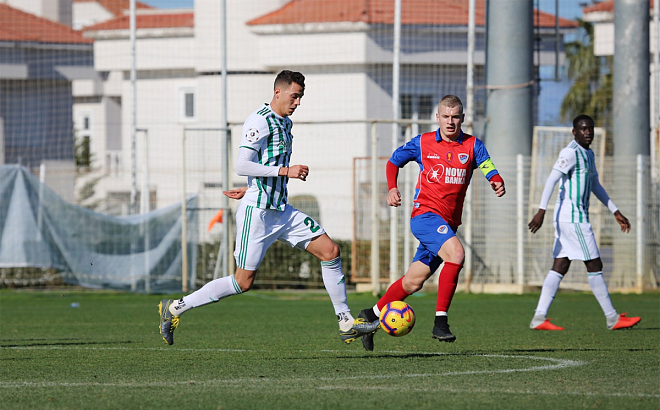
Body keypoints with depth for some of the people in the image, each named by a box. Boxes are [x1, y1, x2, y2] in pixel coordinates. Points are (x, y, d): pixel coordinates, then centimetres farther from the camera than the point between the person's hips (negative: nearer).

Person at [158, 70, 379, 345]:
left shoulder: (285, 123, 17)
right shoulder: (259, 121, -12)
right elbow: (242, 166, -21)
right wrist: (285, 171, -23)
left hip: (282, 211, 9)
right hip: (257, 212, -9)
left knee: (330, 250, -1)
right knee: (243, 282, -7)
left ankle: (346, 324, 5)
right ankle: (174, 308, 4)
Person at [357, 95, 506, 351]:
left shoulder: (473, 146, 5)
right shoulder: (423, 143, 3)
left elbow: (491, 172, -5)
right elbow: (394, 161, 16)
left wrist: (497, 183, -28)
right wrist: (392, 188, 0)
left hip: (449, 223, 4)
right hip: (425, 214, -4)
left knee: (413, 282, 8)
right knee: (456, 253, -30)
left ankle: (371, 315, 28)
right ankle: (440, 322, -27)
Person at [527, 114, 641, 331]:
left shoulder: (588, 154, 18)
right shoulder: (570, 153, -12)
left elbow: (595, 185, 29)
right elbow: (551, 180, -21)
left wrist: (616, 212, 29)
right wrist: (542, 210, -30)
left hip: (575, 217, 10)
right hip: (573, 217, -10)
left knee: (560, 267, 5)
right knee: (594, 266, -4)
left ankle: (539, 318, 1)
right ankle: (612, 318, 1)